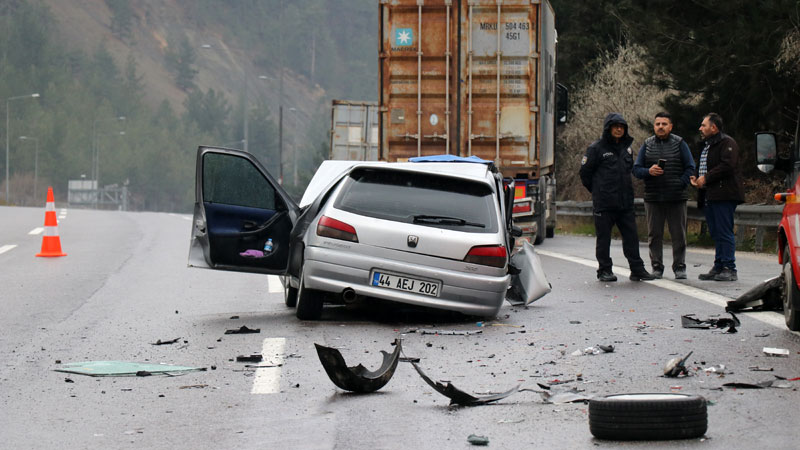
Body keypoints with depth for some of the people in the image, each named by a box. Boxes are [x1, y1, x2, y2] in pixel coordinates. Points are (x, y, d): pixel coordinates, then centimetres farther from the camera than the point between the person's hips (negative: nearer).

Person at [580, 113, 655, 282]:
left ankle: (637, 270, 6)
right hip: (604, 203, -5)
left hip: (625, 202, 5)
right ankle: (605, 270, 10)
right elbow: (585, 172, 0)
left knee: (631, 236, 3)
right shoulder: (596, 148, -5)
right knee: (604, 237, 2)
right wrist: (598, 191, 7)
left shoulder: (626, 148, 13)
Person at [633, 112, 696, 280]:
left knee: (678, 234, 1)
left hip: (676, 197, -2)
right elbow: (636, 169, 7)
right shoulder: (647, 145, 9)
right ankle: (657, 267, 11)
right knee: (654, 234, 4)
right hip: (653, 198, 2)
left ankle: (679, 267, 9)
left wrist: (681, 184, -10)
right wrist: (648, 171, -13)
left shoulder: (679, 144, 4)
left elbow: (690, 168, 3)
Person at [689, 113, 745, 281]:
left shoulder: (727, 143, -6)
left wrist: (706, 178, -16)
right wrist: (696, 179, 12)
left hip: (723, 196, -9)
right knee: (716, 234, 10)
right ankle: (718, 267, 12)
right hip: (709, 197, 9)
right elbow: (703, 167, 34)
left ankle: (729, 269, -11)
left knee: (725, 233, -11)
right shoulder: (707, 144, 24)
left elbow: (727, 166, -19)